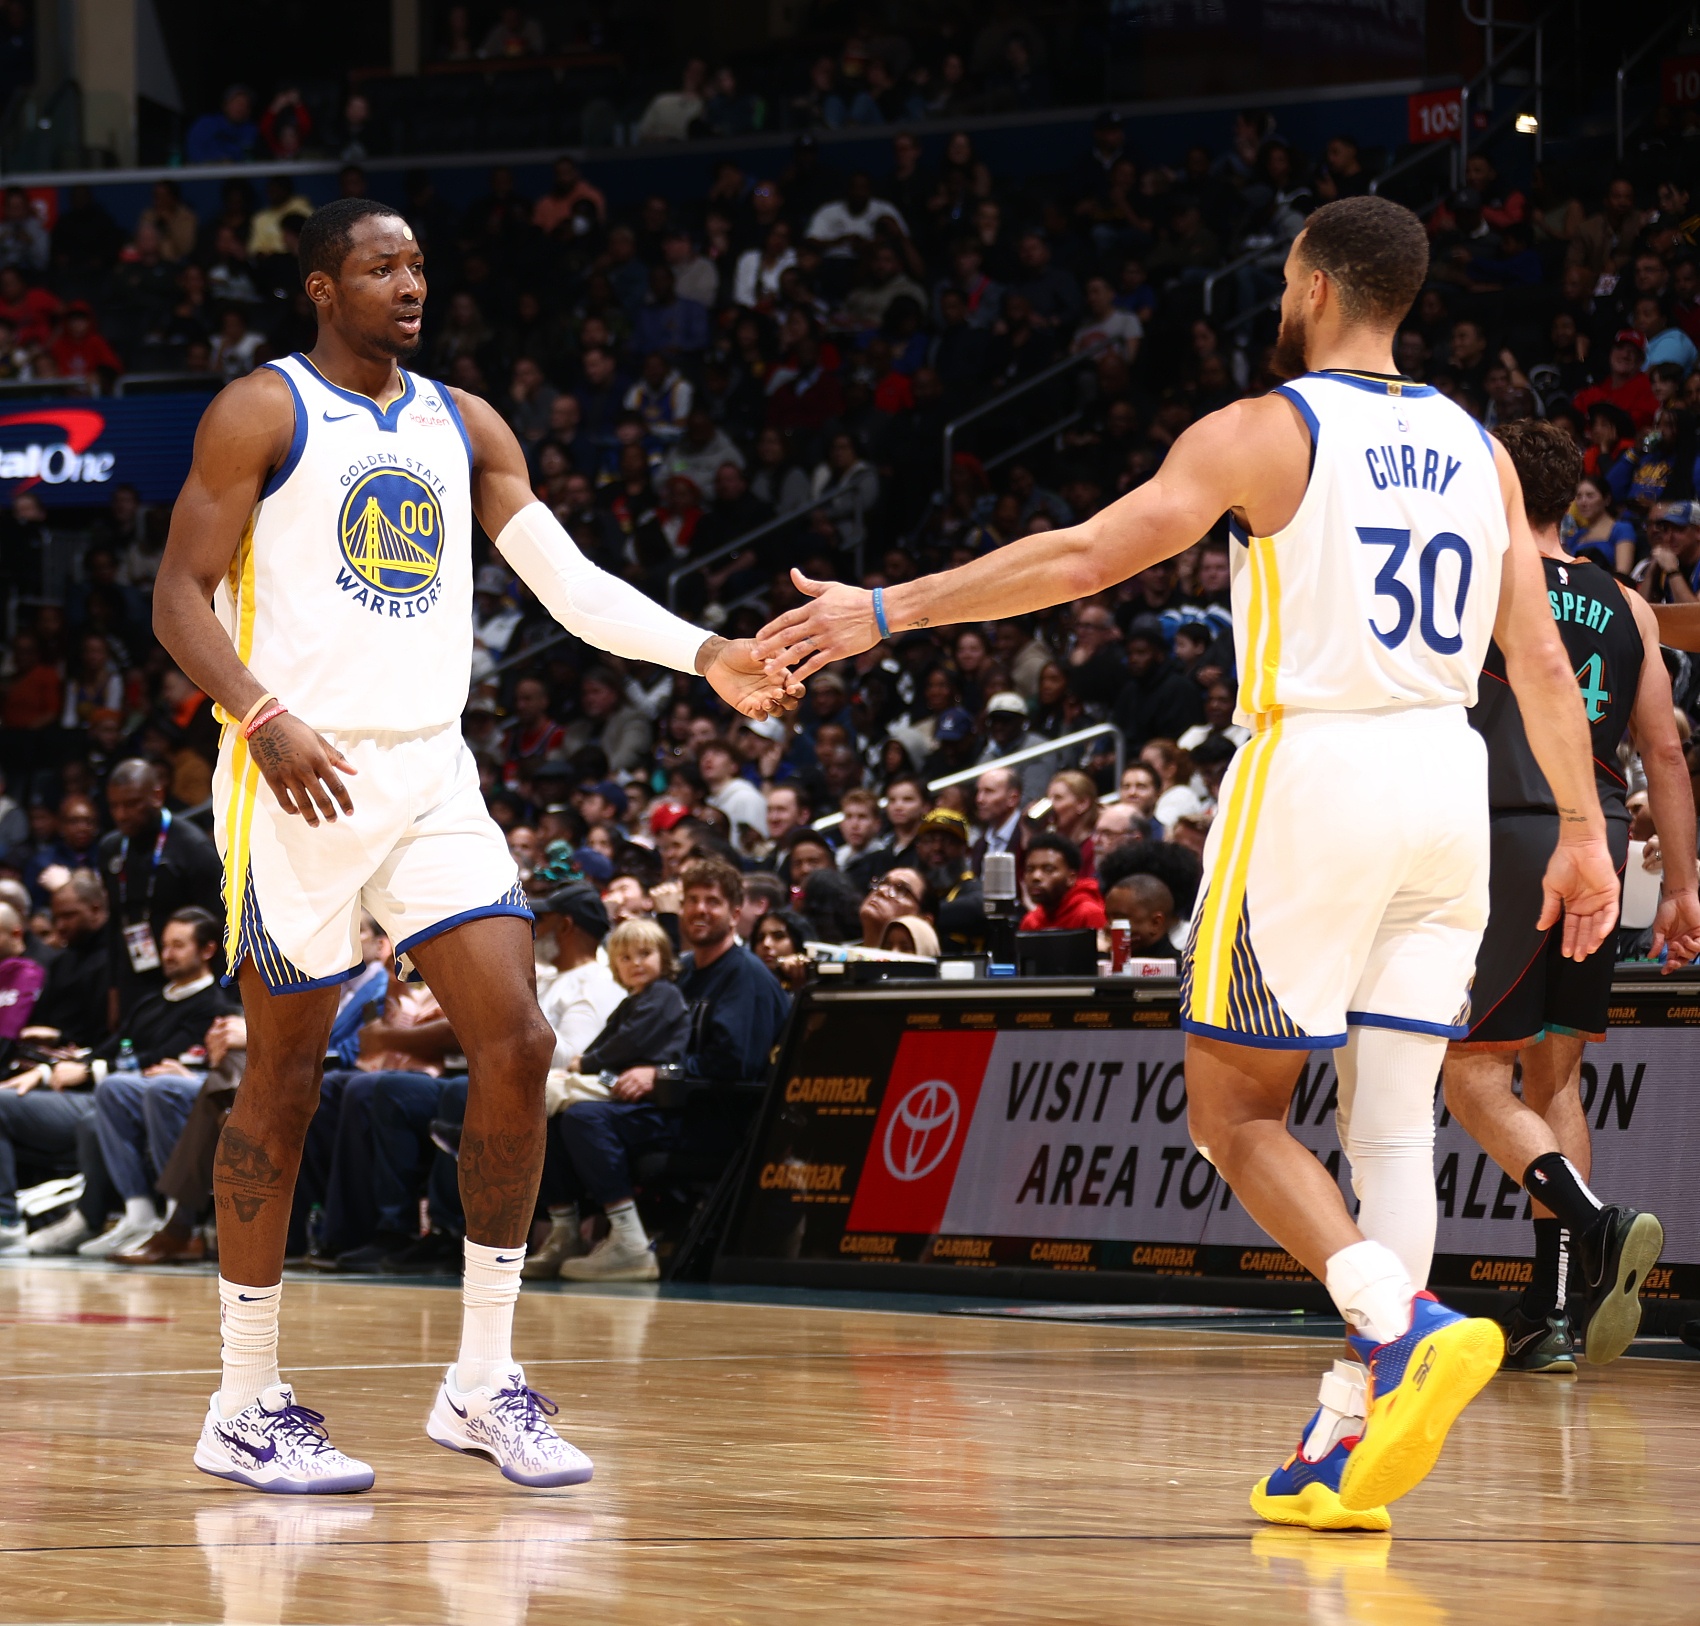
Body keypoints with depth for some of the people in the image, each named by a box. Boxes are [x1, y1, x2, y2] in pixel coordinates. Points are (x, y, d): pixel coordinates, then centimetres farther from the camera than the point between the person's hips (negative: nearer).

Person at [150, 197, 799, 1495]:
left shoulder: (465, 426, 14)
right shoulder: (262, 413, -3)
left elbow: (568, 581, 8)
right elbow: (180, 597, -8)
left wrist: (704, 655, -6)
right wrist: (262, 716, -24)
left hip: (432, 777, 5)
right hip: (304, 777, -5)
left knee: (516, 1043, -6)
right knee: (286, 1078, 0)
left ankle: (485, 1383, 3)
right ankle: (247, 1407, 10)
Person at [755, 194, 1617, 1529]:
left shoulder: (1268, 431, -4)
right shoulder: (1477, 451, 12)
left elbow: (1081, 558, -12)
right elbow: (1542, 660, 10)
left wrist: (885, 611, -8)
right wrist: (1583, 832, 16)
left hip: (1316, 771, -5)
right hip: (1449, 782, 5)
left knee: (1236, 1112, 4)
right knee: (1393, 1114, 6)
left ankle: (1407, 1326, -19)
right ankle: (1353, 1439, 2)